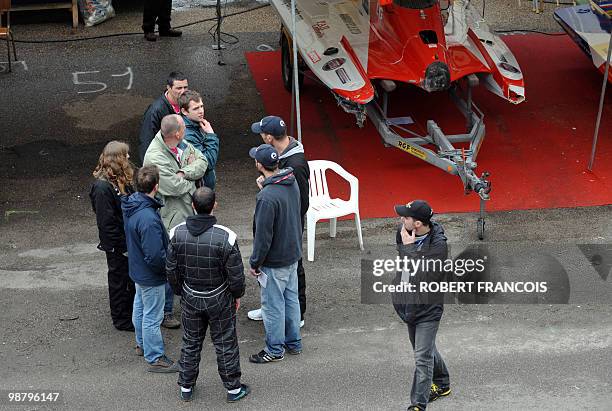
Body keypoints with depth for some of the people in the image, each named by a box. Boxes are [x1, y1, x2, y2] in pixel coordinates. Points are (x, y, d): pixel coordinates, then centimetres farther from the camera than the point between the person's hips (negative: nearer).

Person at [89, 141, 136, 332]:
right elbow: (107, 223, -24)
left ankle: (133, 311, 39)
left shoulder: (121, 181, 2)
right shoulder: (102, 188, -27)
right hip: (117, 245, -9)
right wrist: (123, 246, -19)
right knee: (120, 279, 8)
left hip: (129, 239, 9)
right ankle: (122, 319, 24)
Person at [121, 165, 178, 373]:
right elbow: (155, 256, -32)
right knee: (152, 317, 6)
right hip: (151, 277, -9)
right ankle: (155, 358, 21)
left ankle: (142, 344, 47)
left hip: (137, 269, 9)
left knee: (140, 307, 27)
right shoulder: (148, 218, -37)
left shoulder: (131, 204, -7)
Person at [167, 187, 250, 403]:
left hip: (190, 298, 3)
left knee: (191, 342, 19)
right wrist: (237, 295, 3)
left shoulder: (177, 233, -14)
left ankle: (186, 387, 33)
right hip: (219, 299, -3)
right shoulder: (225, 237, -26)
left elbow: (171, 269, -3)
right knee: (225, 343, 13)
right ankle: (233, 388, 27)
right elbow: (236, 274, -16)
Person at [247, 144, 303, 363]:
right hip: (293, 255, 9)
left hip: (274, 261, -9)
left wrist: (255, 263, -12)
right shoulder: (292, 184, -3)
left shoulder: (267, 197, -30)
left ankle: (275, 349, 20)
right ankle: (293, 342, 34)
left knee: (273, 305, 7)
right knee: (291, 299, 20)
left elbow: (263, 236, -24)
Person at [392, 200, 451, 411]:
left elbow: (421, 276, -30)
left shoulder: (438, 245, -25)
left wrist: (409, 247, -28)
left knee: (422, 357, -8)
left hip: (428, 308, -8)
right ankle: (442, 384, 44)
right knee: (425, 348, 24)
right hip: (408, 303, 8)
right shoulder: (403, 232, -5)